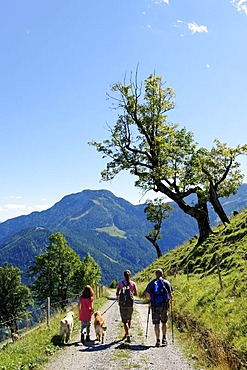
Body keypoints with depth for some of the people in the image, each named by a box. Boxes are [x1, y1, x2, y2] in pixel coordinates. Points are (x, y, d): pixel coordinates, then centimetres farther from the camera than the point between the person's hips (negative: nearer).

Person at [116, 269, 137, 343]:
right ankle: (127, 333, 35)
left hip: (122, 303, -2)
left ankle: (128, 335, -13)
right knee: (129, 319, 23)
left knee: (125, 320, 1)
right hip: (130, 303, 2)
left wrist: (117, 297, 21)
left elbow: (117, 293, -1)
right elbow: (136, 293, 1)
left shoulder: (120, 283, -3)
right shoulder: (133, 283, -1)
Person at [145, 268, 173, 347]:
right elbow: (170, 295, 0)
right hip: (164, 305, 0)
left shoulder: (151, 283, 6)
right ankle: (164, 339, 16)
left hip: (154, 305, 0)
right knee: (164, 322, 17)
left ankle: (158, 341, 4)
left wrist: (150, 299, 25)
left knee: (156, 324, 5)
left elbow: (147, 295, 4)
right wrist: (170, 298, 22)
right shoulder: (166, 282, 3)